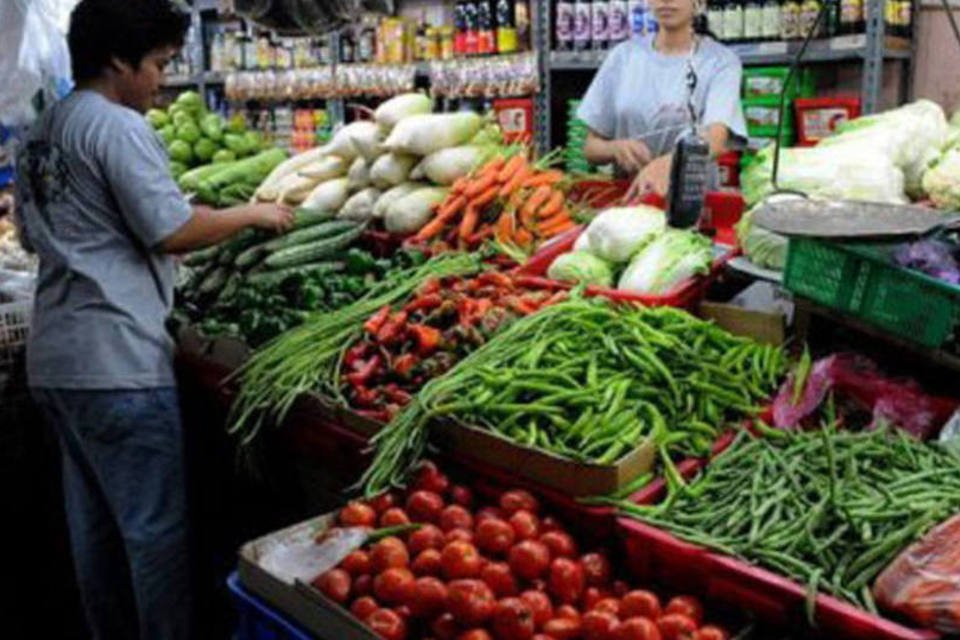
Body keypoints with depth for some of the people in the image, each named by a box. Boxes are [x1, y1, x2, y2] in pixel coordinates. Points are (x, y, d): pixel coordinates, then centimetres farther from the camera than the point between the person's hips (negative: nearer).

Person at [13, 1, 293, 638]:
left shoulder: (41, 133, 15)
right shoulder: (117, 126, -12)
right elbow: (173, 231, -17)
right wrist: (252, 213, -3)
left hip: (54, 358, 10)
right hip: (117, 362, -9)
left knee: (93, 517, 17)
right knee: (156, 525, -1)